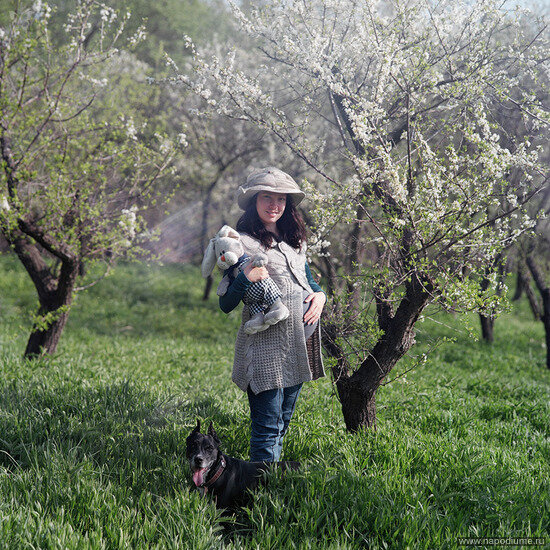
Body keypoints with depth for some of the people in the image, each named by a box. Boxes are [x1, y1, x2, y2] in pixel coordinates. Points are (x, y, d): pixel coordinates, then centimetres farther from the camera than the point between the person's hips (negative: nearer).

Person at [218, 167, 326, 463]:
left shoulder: (293, 238, 16)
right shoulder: (242, 242, -6)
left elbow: (307, 276, 26)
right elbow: (226, 305, -8)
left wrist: (320, 294, 4)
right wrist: (246, 278, -25)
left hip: (302, 337, 7)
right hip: (267, 343, -7)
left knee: (283, 419, 14)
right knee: (267, 424, -6)